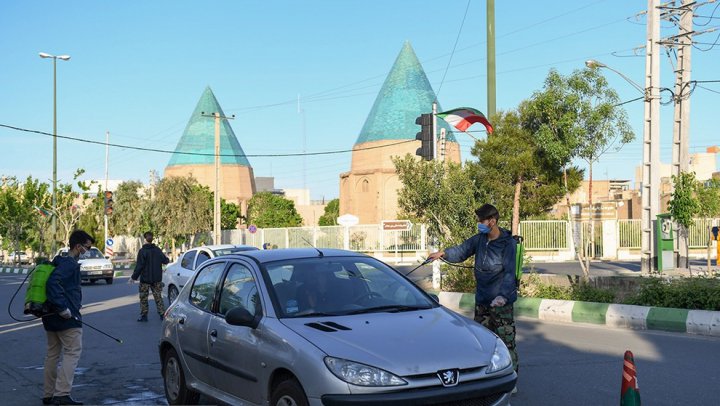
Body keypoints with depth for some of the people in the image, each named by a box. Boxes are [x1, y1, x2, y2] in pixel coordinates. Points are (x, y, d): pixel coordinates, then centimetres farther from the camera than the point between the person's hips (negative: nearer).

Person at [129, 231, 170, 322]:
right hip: (157, 279, 4)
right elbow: (165, 260, 11)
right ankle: (162, 314, 5)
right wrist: (167, 260, 35)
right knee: (158, 297, 9)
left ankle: (143, 315, 8)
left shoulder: (142, 251, -13)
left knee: (143, 298, 7)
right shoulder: (157, 250, 1)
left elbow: (139, 266, -16)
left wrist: (134, 277, -10)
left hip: (145, 279, -4)